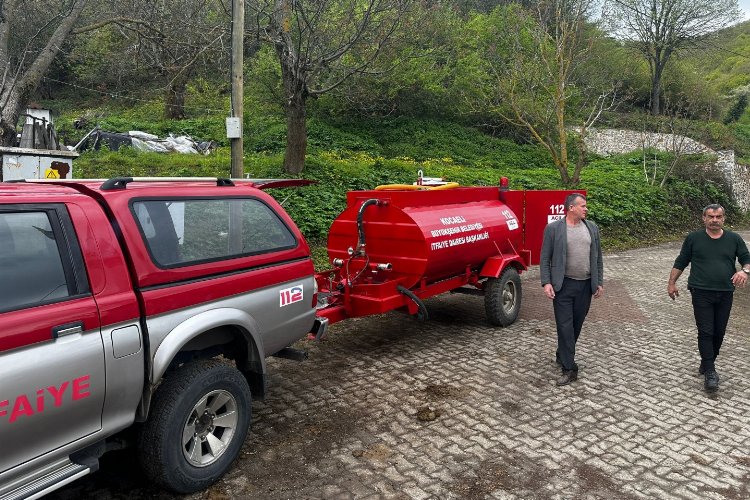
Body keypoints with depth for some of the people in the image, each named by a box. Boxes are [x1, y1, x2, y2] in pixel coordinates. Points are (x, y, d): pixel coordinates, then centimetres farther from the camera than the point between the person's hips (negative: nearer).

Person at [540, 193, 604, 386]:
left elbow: (597, 257, 12)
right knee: (565, 327, -3)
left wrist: (599, 282, 9)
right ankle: (569, 369, 2)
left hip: (585, 286, 4)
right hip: (563, 285, -4)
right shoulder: (553, 229, -5)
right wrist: (546, 283, -13)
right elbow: (545, 258, -5)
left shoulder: (592, 228, 8)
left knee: (576, 325, 13)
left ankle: (562, 356, 33)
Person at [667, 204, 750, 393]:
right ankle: (710, 372, -2)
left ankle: (707, 363, 27)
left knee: (719, 333, 9)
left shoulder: (734, 239, 7)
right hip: (701, 293, -3)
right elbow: (681, 262, 9)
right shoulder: (693, 238, 2)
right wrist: (672, 282, 7)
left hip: (725, 294, 3)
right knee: (706, 332, -5)